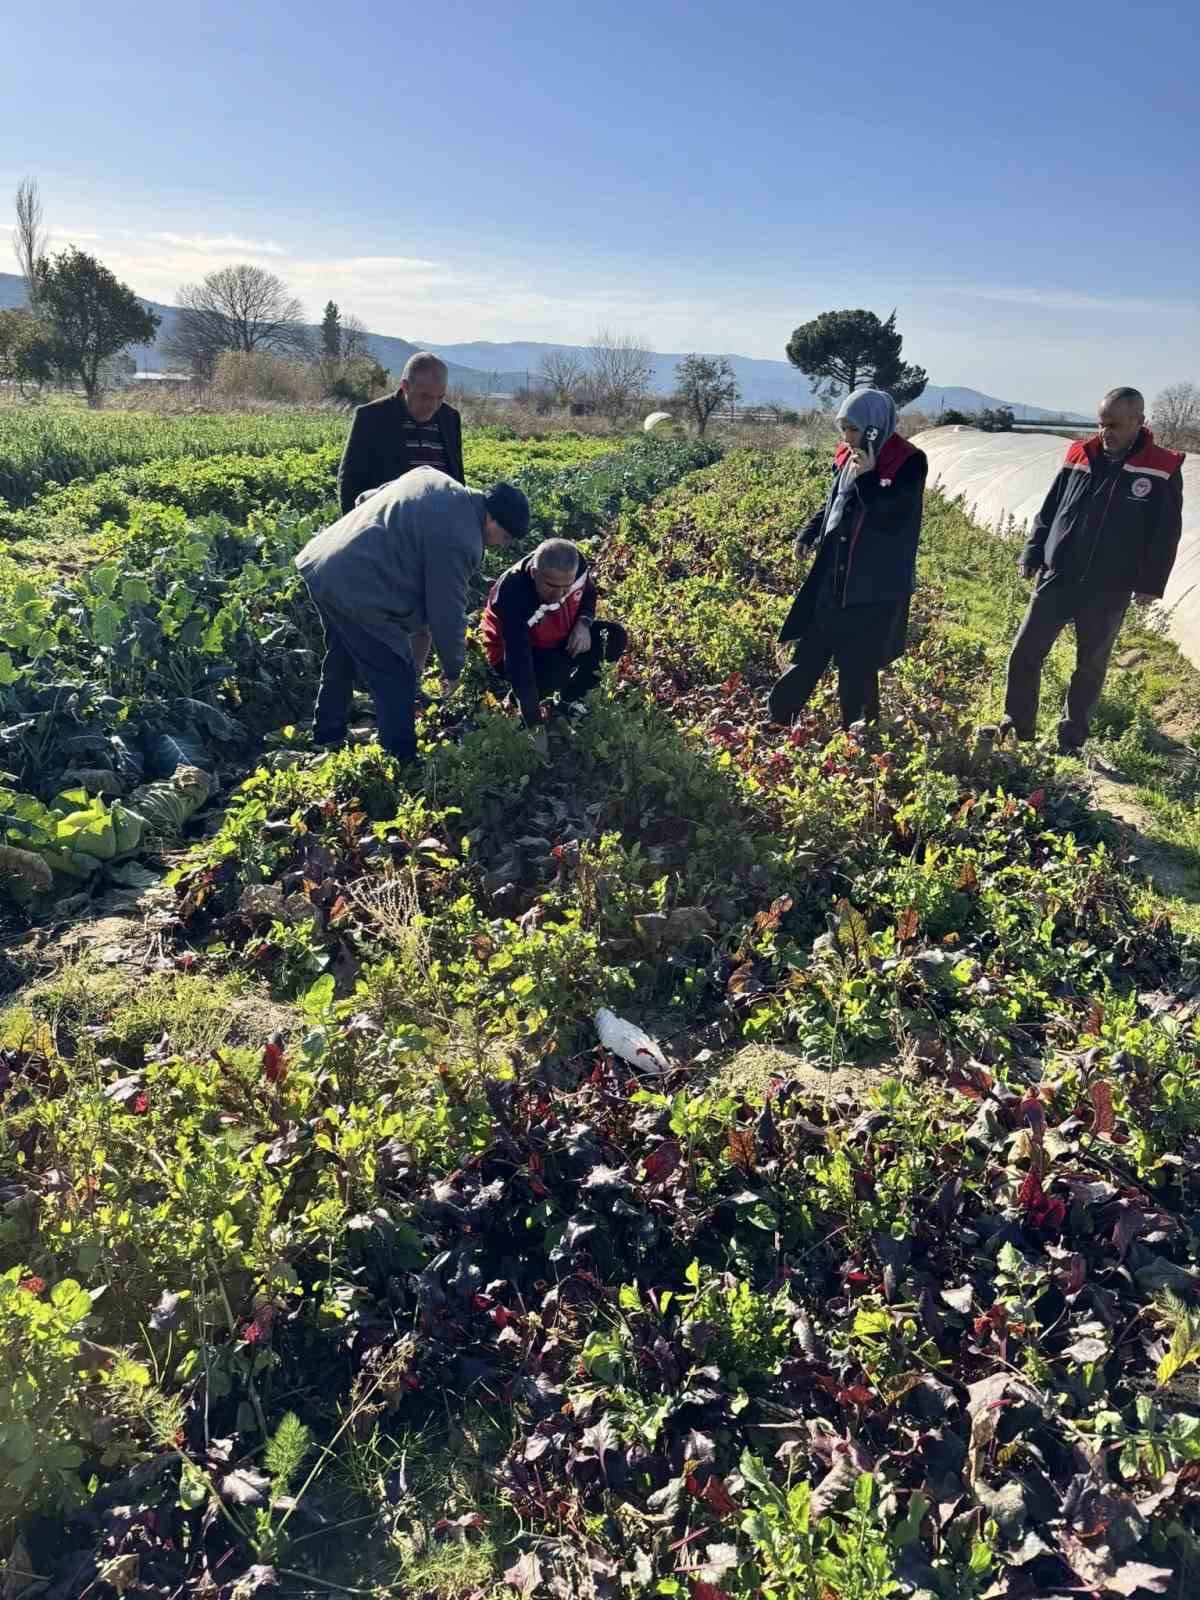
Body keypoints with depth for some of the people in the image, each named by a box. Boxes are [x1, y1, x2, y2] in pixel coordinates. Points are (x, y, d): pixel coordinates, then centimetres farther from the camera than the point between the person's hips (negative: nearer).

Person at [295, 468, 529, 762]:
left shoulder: (431, 477, 9)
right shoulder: (459, 541, -17)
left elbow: (366, 499, 21)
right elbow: (448, 615, -10)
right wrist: (453, 669, 4)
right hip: (358, 595, -10)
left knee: (342, 660, 28)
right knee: (397, 682, 1)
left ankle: (327, 738, 44)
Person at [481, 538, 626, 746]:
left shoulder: (578, 565, -23)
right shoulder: (512, 596, -39)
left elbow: (588, 593, 4)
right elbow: (520, 665, -40)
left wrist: (584, 622, -19)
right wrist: (536, 727, -40)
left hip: (559, 639, 6)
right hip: (517, 650, -6)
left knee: (614, 637, -13)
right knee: (556, 672, -36)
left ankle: (570, 699, 5)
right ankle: (517, 702, -3)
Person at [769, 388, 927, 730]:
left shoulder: (909, 464, -13)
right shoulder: (848, 457, 6)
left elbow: (891, 515, -21)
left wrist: (867, 477, -26)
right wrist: (810, 534, 9)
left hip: (875, 590, -6)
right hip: (833, 579, 6)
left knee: (857, 667, 0)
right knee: (809, 652, 12)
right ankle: (779, 721, 21)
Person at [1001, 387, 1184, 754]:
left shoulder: (1163, 471, -5)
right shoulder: (1079, 456, 1)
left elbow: (1166, 533, -2)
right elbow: (1048, 511, 9)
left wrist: (1150, 582, -6)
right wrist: (1031, 555, 5)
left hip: (1109, 592, -2)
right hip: (1056, 579, 2)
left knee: (1091, 668, 10)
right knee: (1025, 653, 3)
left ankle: (1071, 741, 23)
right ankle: (1018, 727, 19)